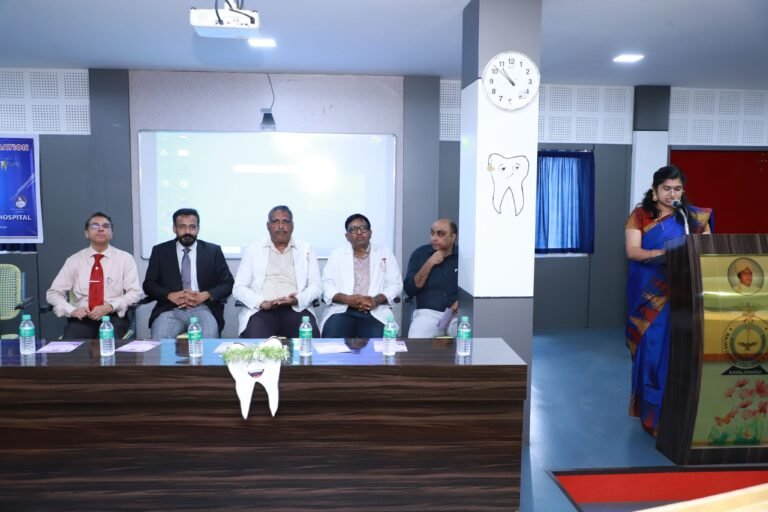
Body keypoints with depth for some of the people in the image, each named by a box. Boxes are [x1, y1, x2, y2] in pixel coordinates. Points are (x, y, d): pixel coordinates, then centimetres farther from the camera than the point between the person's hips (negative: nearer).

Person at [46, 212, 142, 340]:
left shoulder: (125, 258, 6)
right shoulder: (74, 260, 9)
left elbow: (135, 292, 0)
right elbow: (53, 293, 8)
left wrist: (110, 306, -16)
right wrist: (72, 310, -11)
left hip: (113, 317, -1)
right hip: (82, 318, 2)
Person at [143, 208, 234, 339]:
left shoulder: (213, 251, 10)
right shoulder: (160, 251, 12)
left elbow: (228, 283, 8)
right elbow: (149, 285, 9)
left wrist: (204, 296, -10)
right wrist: (171, 296, -10)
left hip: (202, 309, 0)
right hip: (171, 310, 1)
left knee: (208, 340, -32)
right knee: (160, 340, -30)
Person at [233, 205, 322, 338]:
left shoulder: (306, 250, 13)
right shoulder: (254, 250, 12)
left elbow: (316, 285, 7)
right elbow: (239, 288, 7)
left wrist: (298, 300, -14)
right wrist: (262, 303, -12)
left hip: (296, 309, 1)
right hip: (262, 310, 0)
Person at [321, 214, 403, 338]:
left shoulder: (385, 253, 13)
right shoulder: (337, 254, 14)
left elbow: (395, 284, 7)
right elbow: (327, 286, 7)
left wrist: (376, 300, -12)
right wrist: (347, 299, -13)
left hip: (376, 311, 0)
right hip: (342, 310, 0)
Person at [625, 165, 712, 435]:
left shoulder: (695, 217, 9)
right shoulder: (640, 215, 2)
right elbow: (632, 251, -8)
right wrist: (663, 253, -23)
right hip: (649, 293, -1)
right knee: (651, 348, -1)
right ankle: (651, 410, 8)